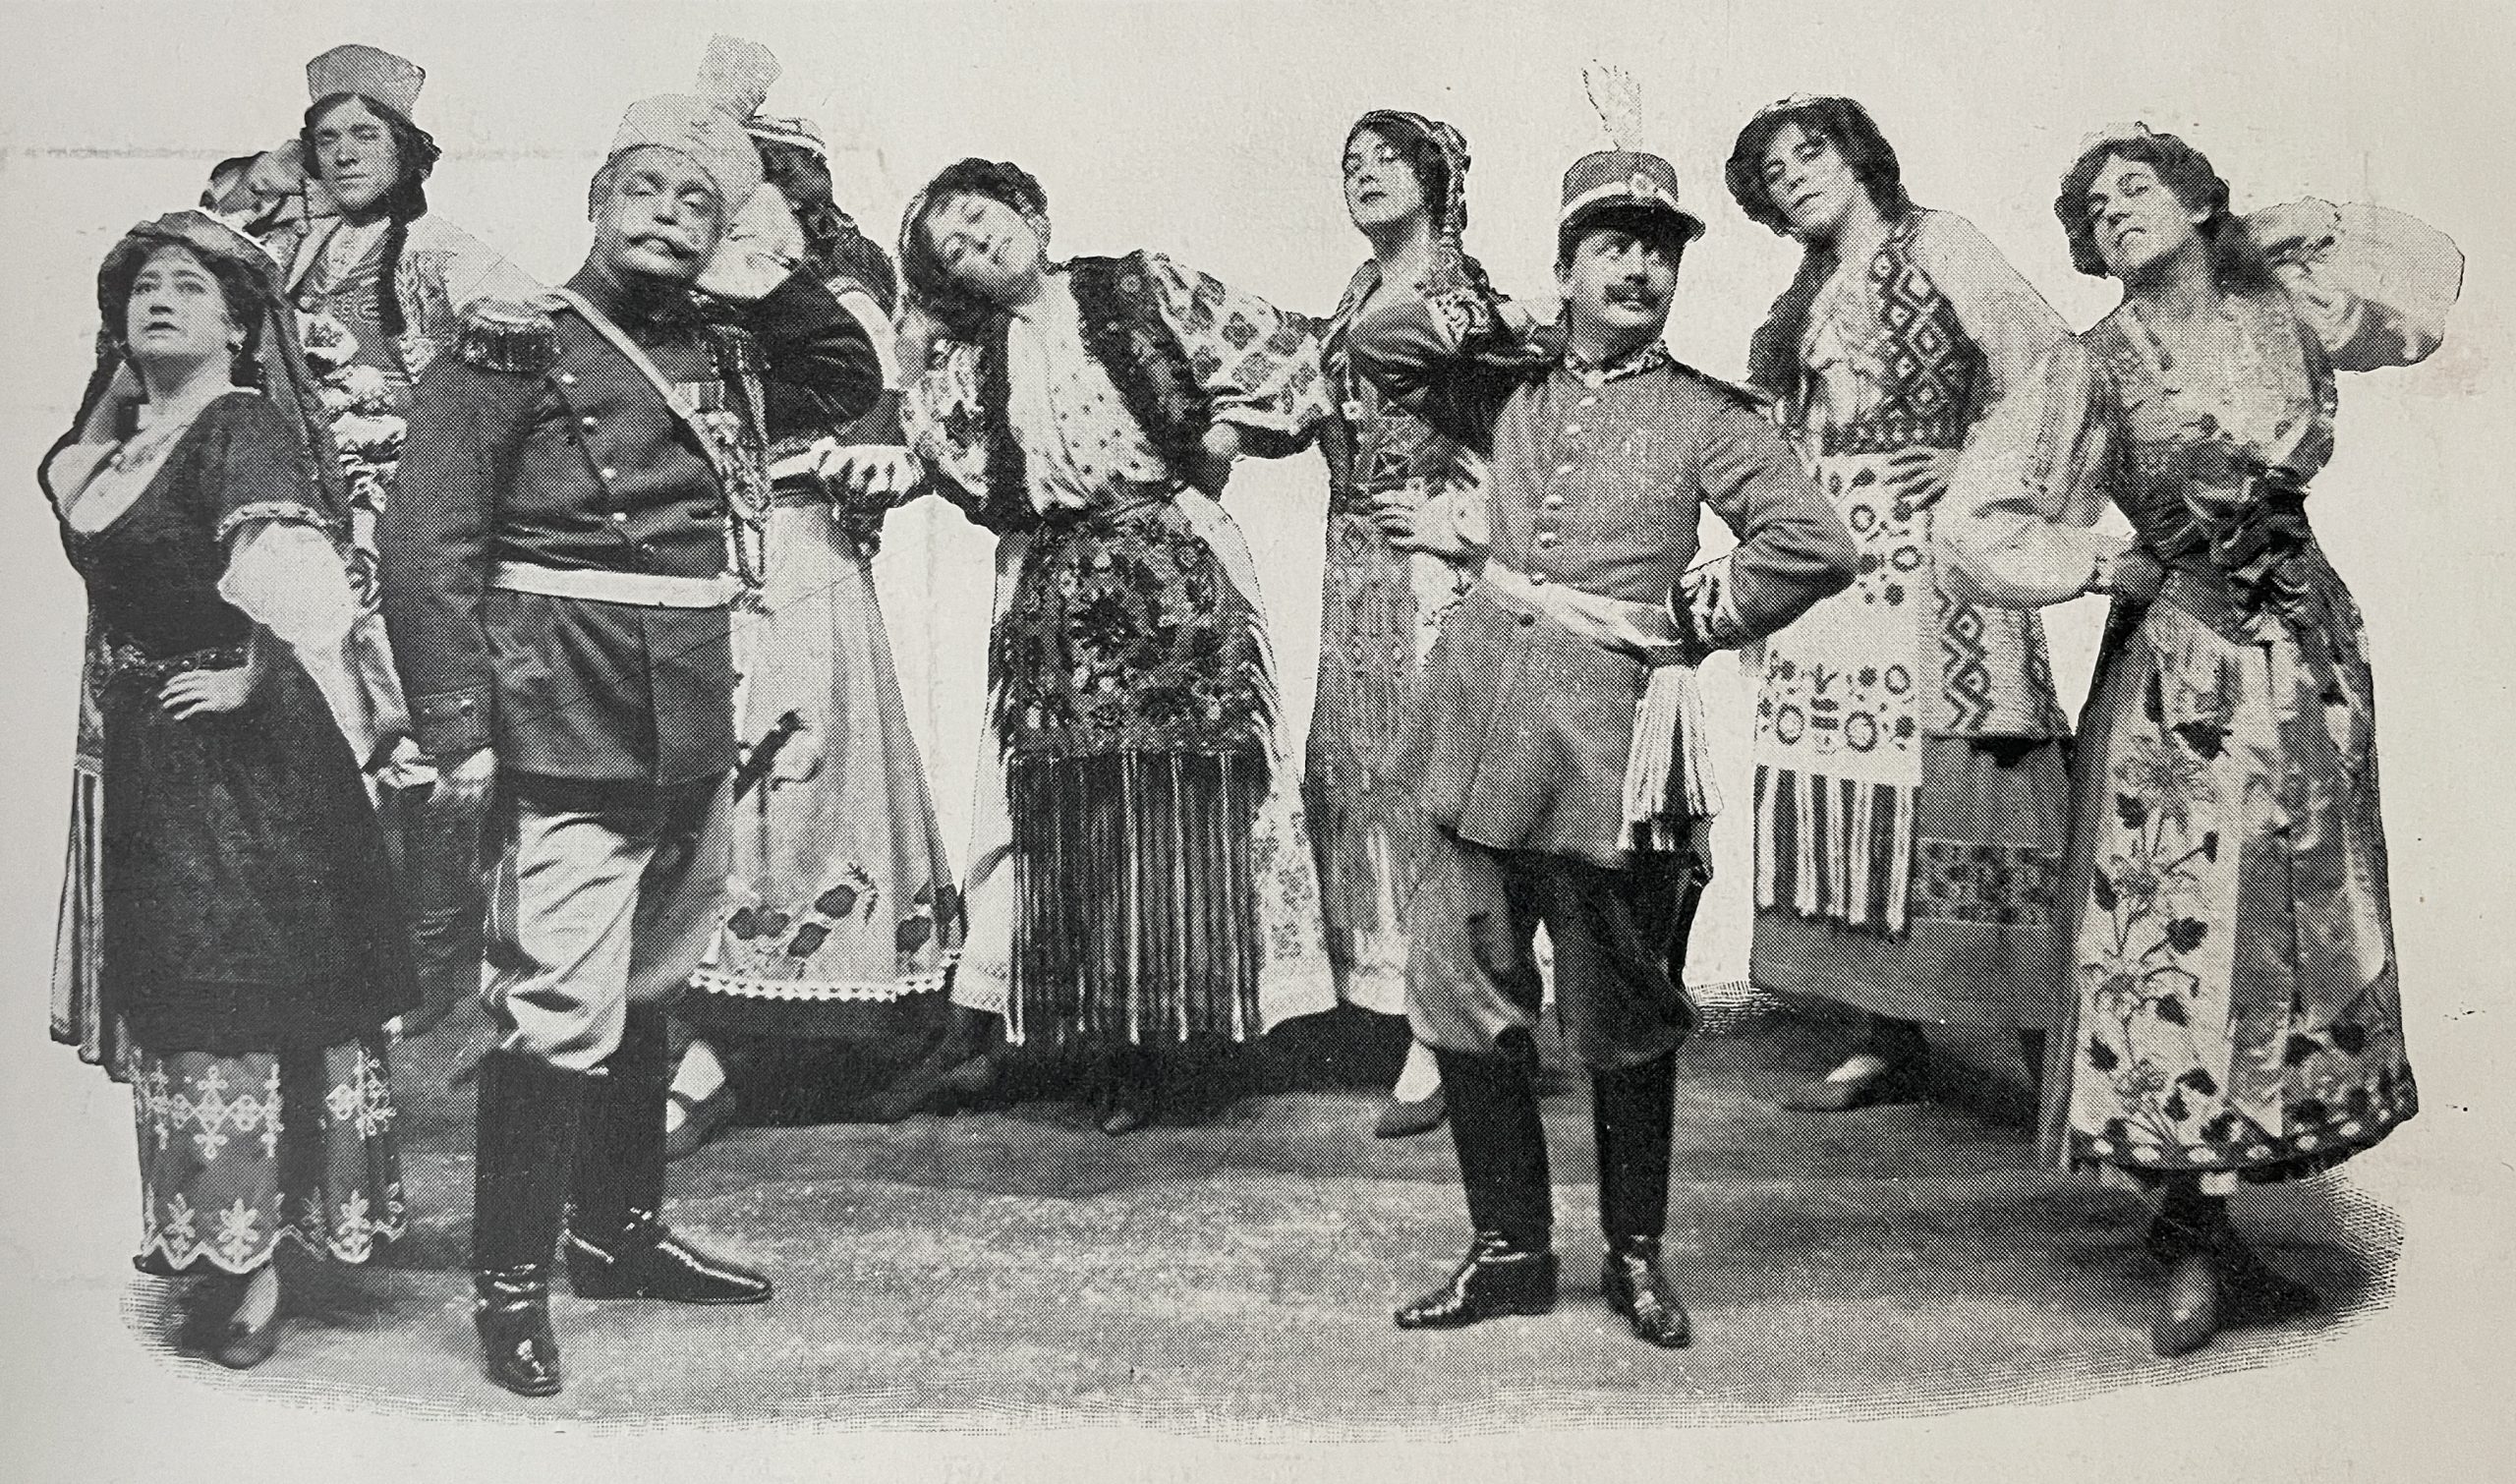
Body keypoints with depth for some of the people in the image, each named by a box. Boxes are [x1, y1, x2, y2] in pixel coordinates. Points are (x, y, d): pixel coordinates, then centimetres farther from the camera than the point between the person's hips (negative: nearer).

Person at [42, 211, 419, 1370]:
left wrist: (257, 678, -22)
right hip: (143, 752, 8)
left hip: (236, 749, -8)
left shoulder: (244, 426, -15)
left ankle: (249, 1266, 6)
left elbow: (293, 568, -29)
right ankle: (208, 1233, 28)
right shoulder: (125, 444, 11)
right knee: (172, 994, 15)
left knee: (233, 998, -4)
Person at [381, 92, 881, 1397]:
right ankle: (510, 1283, 6)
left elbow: (855, 383, 27)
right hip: (573, 732, -7)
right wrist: (458, 727, -18)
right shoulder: (513, 346, -6)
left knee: (647, 989, 17)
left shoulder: (722, 355, 12)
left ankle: (621, 1231, 32)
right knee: (561, 1008, -8)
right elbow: (428, 547, -11)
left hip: (696, 732, 7)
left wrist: (779, 277, 10)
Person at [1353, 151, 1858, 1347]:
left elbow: (1815, 545, -8)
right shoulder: (1511, 388, 13)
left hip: (1609, 738, -4)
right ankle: (1510, 1250, 20)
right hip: (1482, 730, 4)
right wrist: (1458, 318, 5)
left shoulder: (1702, 418, 1)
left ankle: (1635, 1255, 25)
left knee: (1622, 1020, 7)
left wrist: (1696, 619, -2)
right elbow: (1375, 349, 23)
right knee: (1462, 998, 6)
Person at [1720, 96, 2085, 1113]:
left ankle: (2049, 1042, -6)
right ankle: (1890, 1043, 7)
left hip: (1925, 555, -7)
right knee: (1845, 781, 2)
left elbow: (2044, 362, -6)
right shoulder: (1811, 297, 22)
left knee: (1948, 787, -12)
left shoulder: (1935, 244, 3)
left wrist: (1978, 479, -13)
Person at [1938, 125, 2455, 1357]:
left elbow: (2428, 275, 25)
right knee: (2175, 933, -7)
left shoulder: (2286, 311, 5)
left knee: (2297, 922, 6)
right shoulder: (2102, 360, -4)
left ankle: (2197, 1212, 18)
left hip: (2303, 651, 4)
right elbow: (1984, 519, -7)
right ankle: (2205, 1244, 4)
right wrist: (2121, 570, -9)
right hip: (2177, 661, -4)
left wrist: (2288, 239, 15)